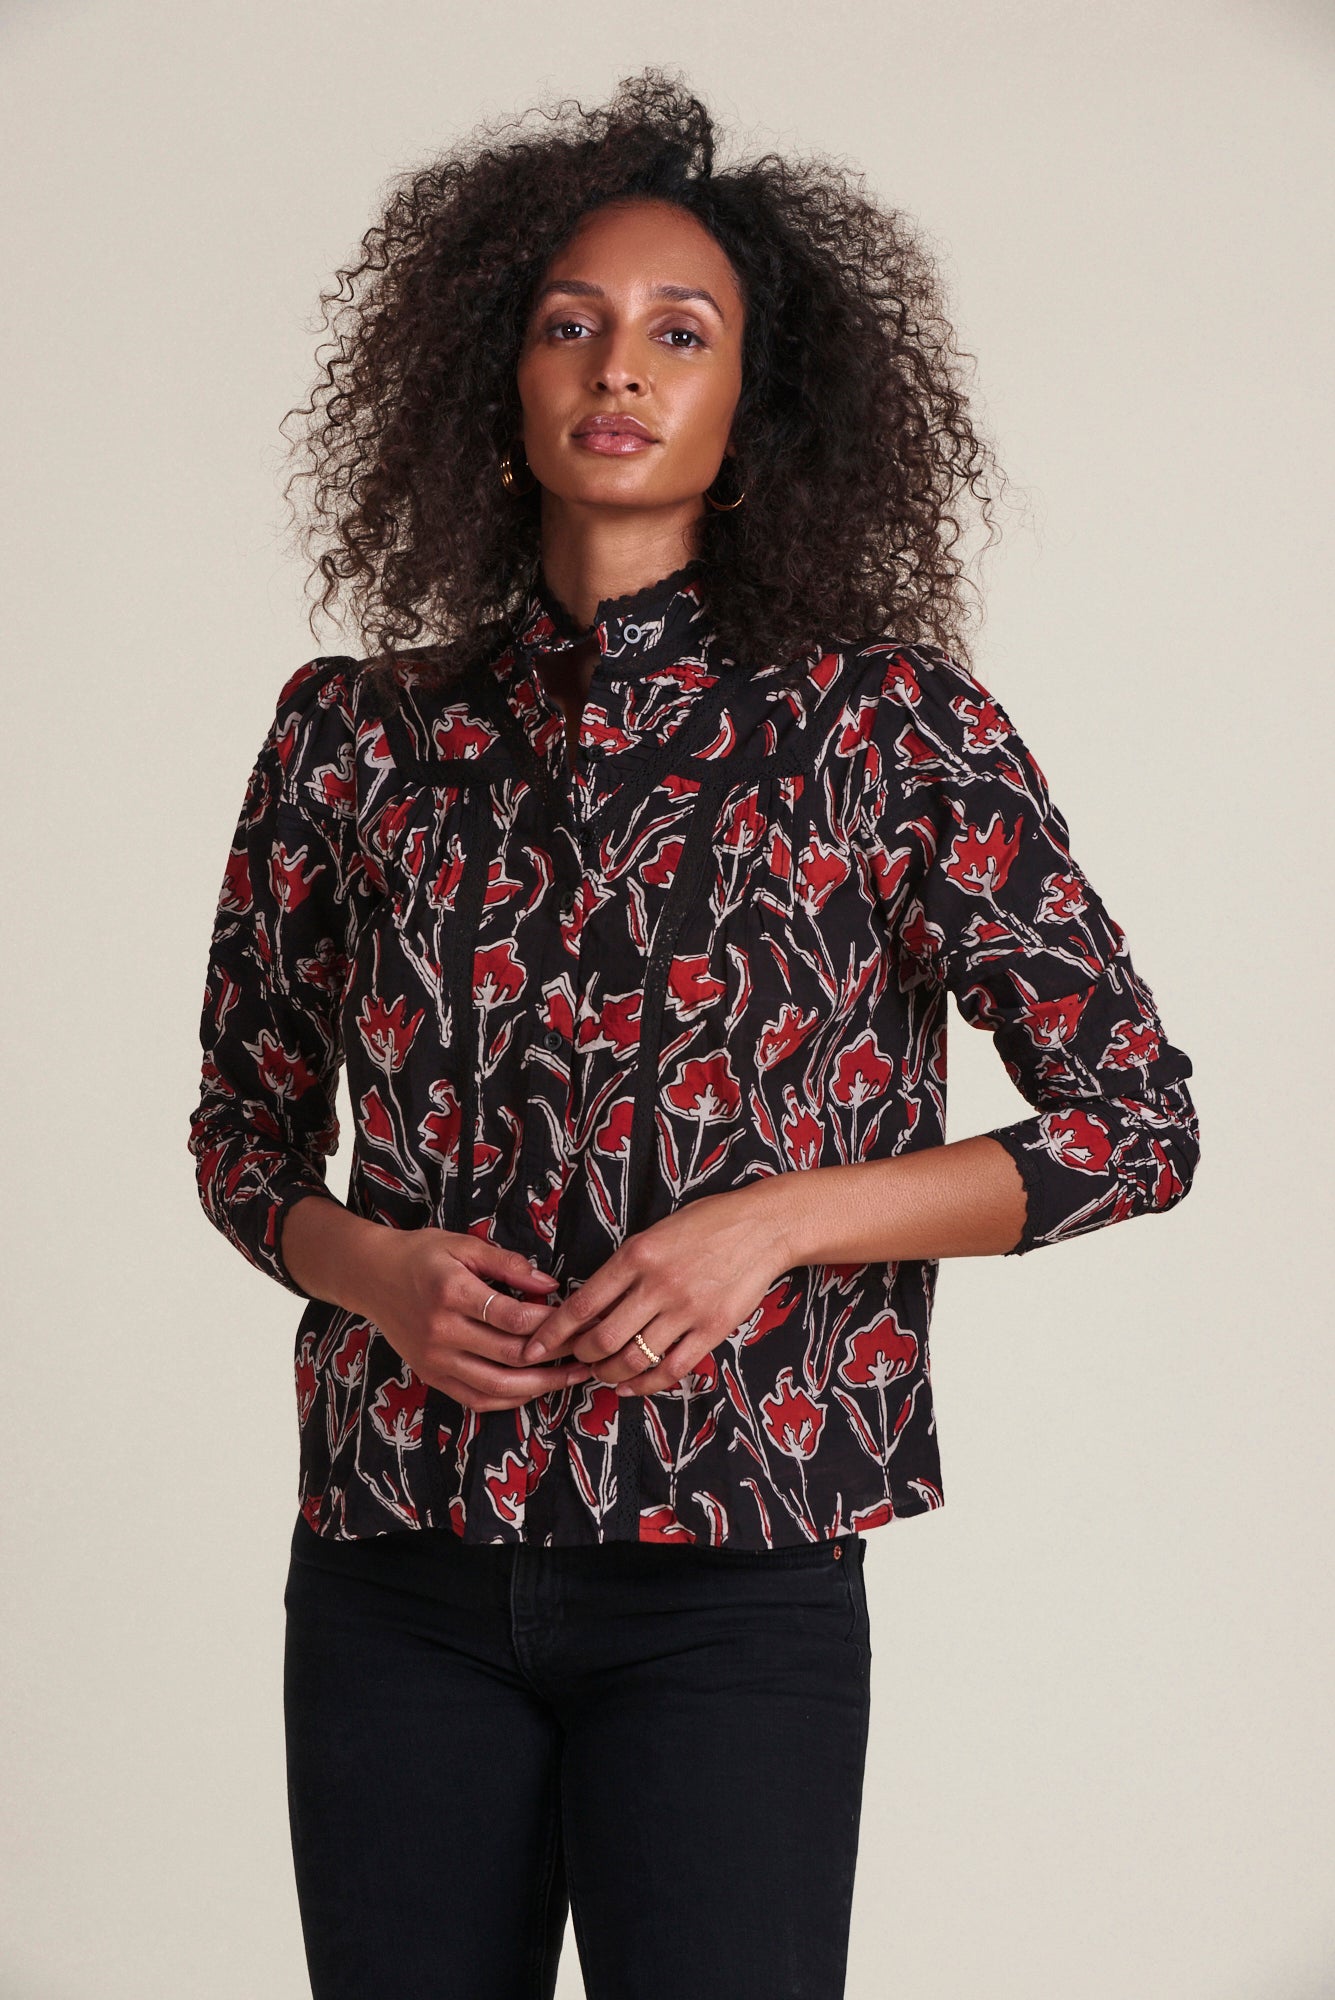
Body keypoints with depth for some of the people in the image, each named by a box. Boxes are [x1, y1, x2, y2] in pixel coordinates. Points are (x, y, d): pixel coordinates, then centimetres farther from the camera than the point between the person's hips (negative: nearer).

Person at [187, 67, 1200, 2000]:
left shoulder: (890, 728, -1)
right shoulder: (358, 736, 6)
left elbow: (1139, 1120, -1)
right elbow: (243, 1140, 15)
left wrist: (772, 1221, -11)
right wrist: (375, 1268, -7)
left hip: (732, 1583, -2)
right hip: (397, 1584, 2)